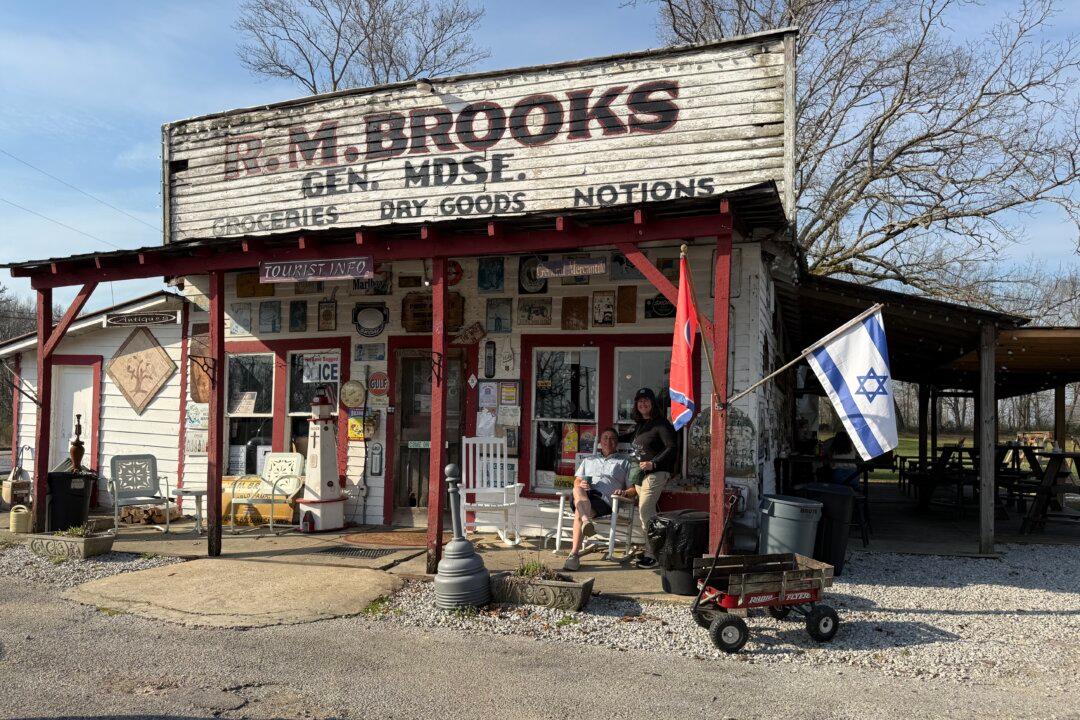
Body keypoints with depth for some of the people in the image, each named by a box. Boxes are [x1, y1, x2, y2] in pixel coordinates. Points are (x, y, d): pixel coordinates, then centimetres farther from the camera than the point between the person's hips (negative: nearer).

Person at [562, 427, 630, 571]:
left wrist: (624, 492, -6)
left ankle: (574, 554, -48)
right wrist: (580, 484, 0)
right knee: (578, 491, -39)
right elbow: (576, 482, 26)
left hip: (604, 500, -2)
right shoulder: (589, 460, 36)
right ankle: (587, 522, -64)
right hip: (583, 496, 2)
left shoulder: (624, 463, 28)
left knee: (579, 512, -36)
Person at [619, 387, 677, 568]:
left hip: (655, 473, -8)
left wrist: (653, 463, -24)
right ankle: (650, 550, 17)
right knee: (647, 512, 10)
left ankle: (652, 555, -8)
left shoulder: (661, 424, -11)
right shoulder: (640, 424, 16)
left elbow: (672, 448, -17)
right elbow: (633, 437, 38)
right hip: (640, 473, 8)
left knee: (645, 511, -14)